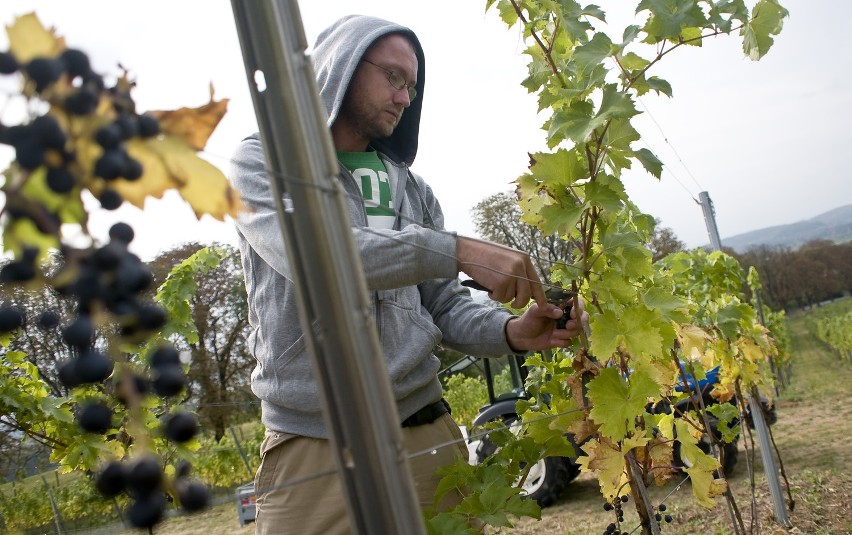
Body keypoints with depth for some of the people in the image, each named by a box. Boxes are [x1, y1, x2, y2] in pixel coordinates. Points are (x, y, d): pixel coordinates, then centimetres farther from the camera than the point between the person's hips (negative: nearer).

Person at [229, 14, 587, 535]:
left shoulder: (412, 189, 15)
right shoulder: (262, 160, 1)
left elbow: (444, 305, 12)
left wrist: (511, 331, -10)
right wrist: (456, 250, -23)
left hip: (427, 432, 4)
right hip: (310, 451, -4)